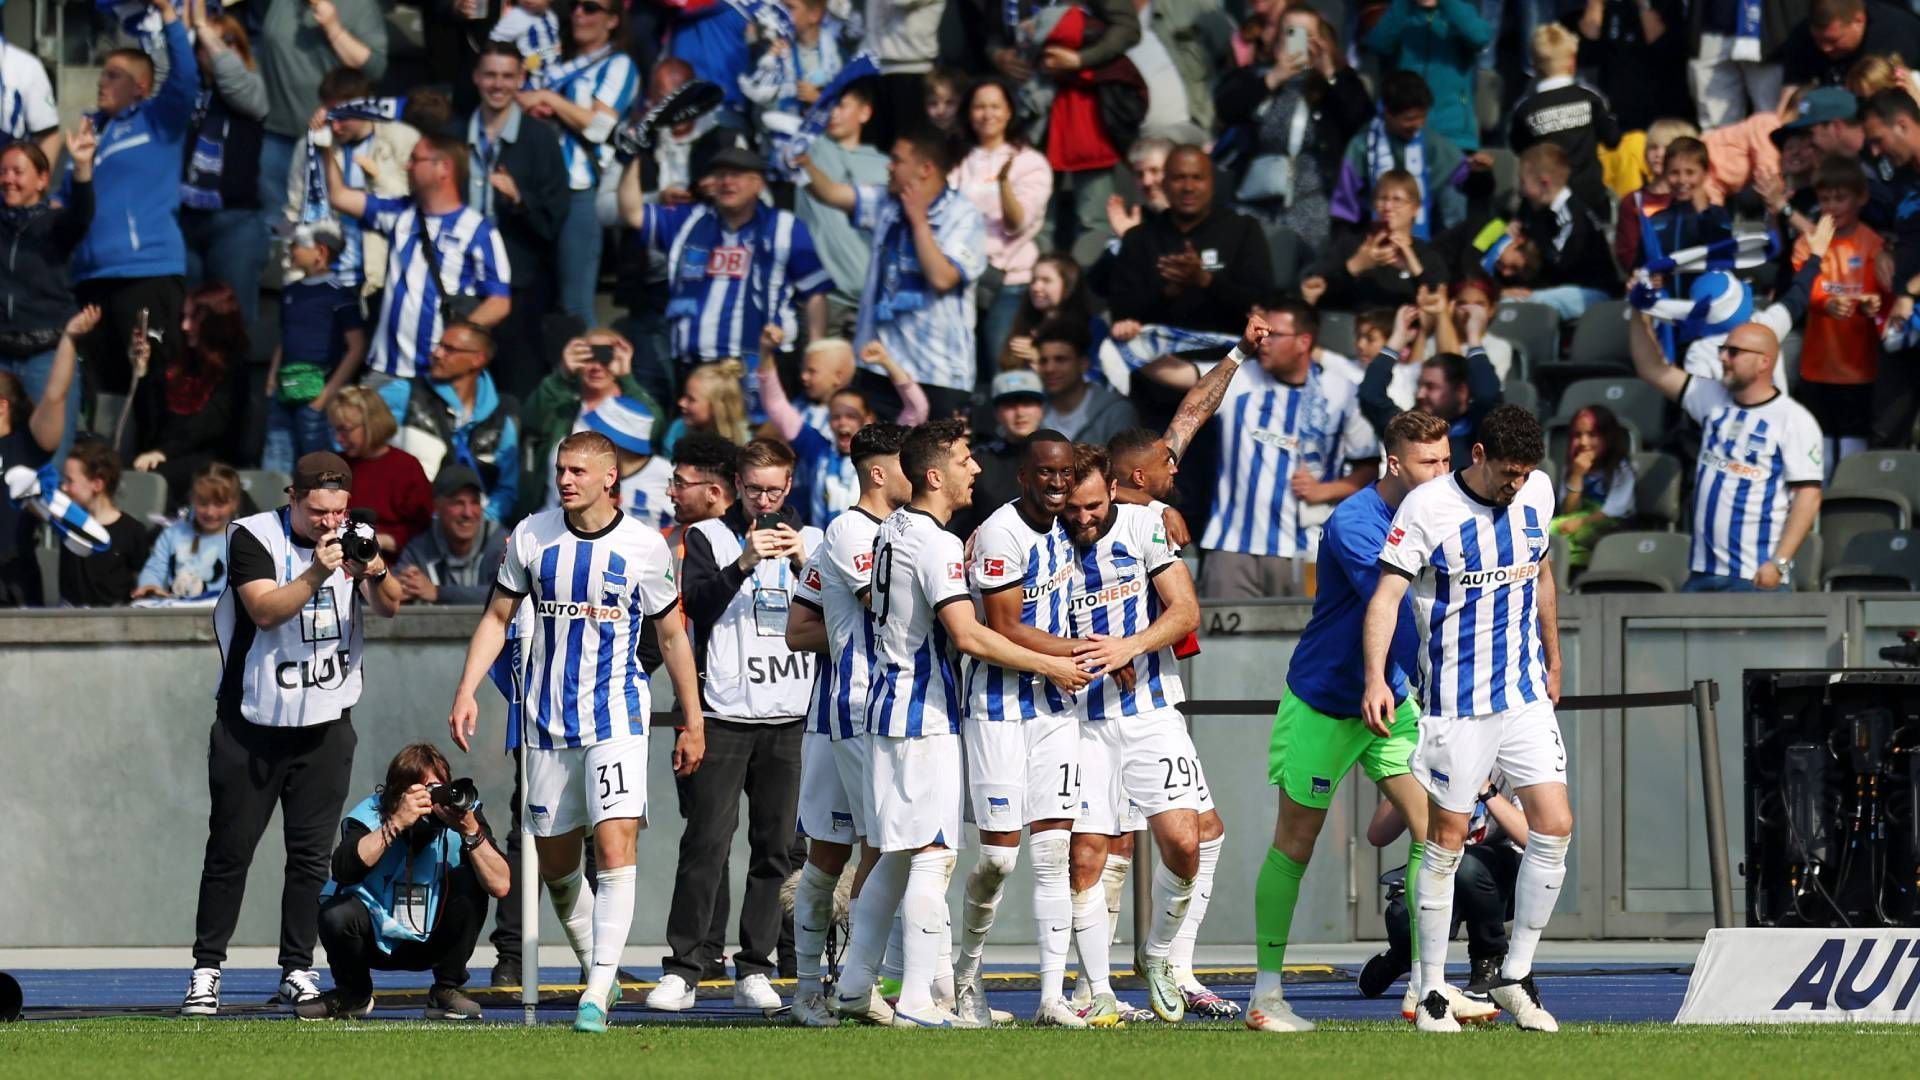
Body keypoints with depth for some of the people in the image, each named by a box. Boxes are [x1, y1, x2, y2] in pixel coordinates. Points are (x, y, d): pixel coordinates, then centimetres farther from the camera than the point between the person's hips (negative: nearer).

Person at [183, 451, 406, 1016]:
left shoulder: (352, 538, 3)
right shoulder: (254, 537, -9)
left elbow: (389, 606, -7)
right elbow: (265, 610, -21)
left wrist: (376, 574, -28)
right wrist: (317, 573, -34)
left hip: (326, 724, 3)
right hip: (252, 723, -3)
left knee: (311, 853, 3)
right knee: (230, 849, 0)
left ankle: (298, 971, 10)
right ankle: (206, 970, 5)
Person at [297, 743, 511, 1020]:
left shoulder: (460, 811, -15)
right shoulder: (371, 814, -19)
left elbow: (499, 885, -24)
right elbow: (344, 871, -39)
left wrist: (471, 832, -36)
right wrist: (396, 823, -42)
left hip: (432, 941, 2)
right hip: (374, 939, -2)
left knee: (471, 881, -23)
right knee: (337, 916, -32)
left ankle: (447, 991, -5)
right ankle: (353, 994, 2)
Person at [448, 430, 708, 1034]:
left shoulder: (644, 547, -3)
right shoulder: (531, 537, 2)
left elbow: (672, 635, 8)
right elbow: (497, 617, 11)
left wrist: (693, 722, 10)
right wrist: (466, 692, 0)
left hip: (616, 717, -3)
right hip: (548, 719, 3)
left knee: (614, 847, -18)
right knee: (556, 863, 8)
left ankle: (597, 995, -19)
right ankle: (595, 966, 29)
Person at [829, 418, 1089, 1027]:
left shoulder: (893, 529, 11)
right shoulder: (937, 544, -17)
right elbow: (967, 636, -25)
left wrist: (964, 563, 20)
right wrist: (1048, 666, -16)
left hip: (888, 699, 10)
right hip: (925, 716, -10)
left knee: (896, 856, 16)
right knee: (932, 856, -8)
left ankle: (853, 987, 19)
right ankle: (917, 1002, -10)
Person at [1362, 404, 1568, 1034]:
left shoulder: (1537, 492, 4)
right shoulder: (1427, 507, -14)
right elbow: (1387, 593, -17)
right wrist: (1375, 679, -29)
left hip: (1525, 696, 5)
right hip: (1456, 701, -5)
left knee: (1555, 827, -4)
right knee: (1446, 839, -1)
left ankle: (1515, 977, 8)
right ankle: (1432, 989, 9)